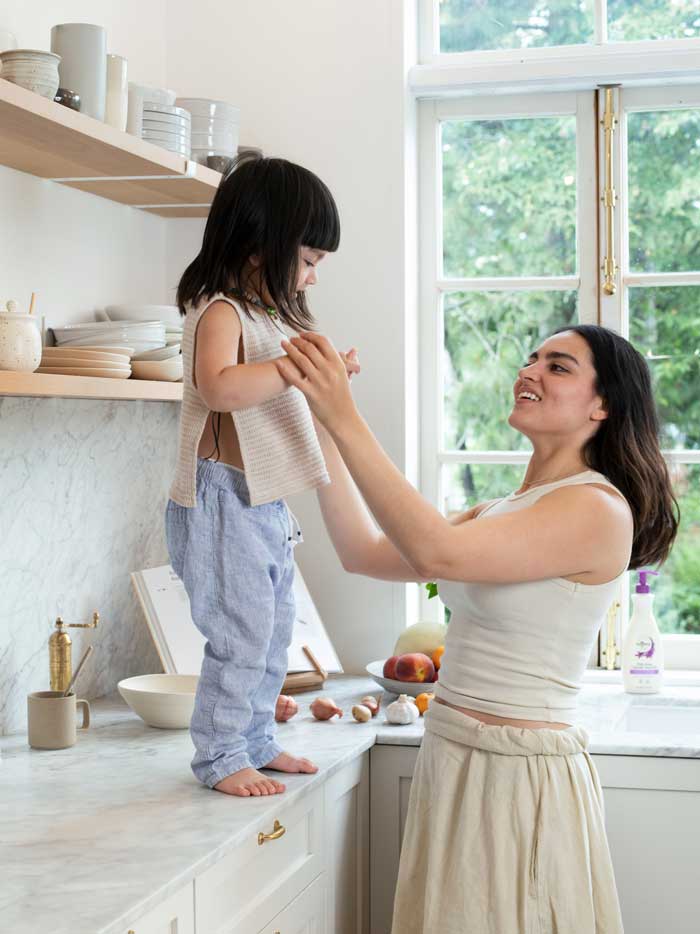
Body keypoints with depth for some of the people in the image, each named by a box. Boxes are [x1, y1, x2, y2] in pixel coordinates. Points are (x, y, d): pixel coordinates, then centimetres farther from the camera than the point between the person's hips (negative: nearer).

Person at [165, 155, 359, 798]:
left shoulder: (264, 314, 17)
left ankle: (255, 740, 28)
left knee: (275, 628, 16)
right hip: (227, 500, -10)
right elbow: (219, 386, -34)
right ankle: (219, 756, 5)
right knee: (242, 632, -7)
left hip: (266, 504, 10)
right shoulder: (219, 310, -14)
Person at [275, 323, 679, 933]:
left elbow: (436, 551, -27)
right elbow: (364, 554, 8)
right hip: (453, 761, 8)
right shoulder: (500, 512, 12)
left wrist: (346, 421, -27)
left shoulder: (598, 510, -16)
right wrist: (323, 425, 3)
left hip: (521, 774, -8)